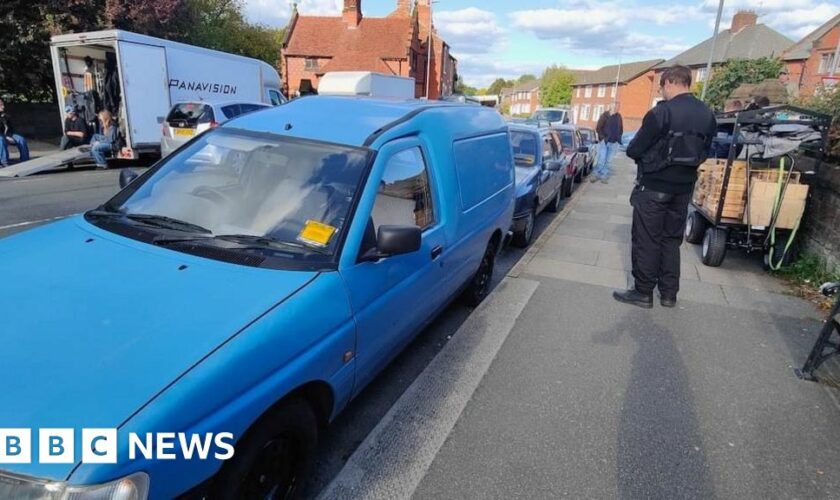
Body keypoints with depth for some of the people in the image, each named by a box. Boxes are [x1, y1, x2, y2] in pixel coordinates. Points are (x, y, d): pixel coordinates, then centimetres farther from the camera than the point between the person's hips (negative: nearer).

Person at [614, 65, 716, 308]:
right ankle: (669, 293, 21)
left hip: (654, 186, -7)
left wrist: (648, 155, 8)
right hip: (683, 187, 7)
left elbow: (634, 150, -13)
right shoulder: (708, 115, 7)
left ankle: (643, 292, 8)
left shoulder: (662, 112, -16)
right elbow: (703, 152, 14)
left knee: (646, 240, 2)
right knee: (672, 239, 15)